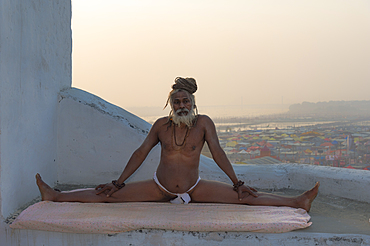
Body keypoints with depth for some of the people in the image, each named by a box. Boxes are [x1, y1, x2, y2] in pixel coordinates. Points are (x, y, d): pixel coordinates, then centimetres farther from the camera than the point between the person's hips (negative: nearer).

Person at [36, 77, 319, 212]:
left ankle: (297, 202, -6)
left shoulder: (204, 123, -7)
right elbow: (141, 153, 3)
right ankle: (56, 196, 1)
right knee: (110, 195, -4)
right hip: (160, 189, 1)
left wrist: (238, 183, -5)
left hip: (195, 189, -1)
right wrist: (119, 183, 4)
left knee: (242, 196, -11)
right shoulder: (161, 125, -2)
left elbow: (218, 153, -5)